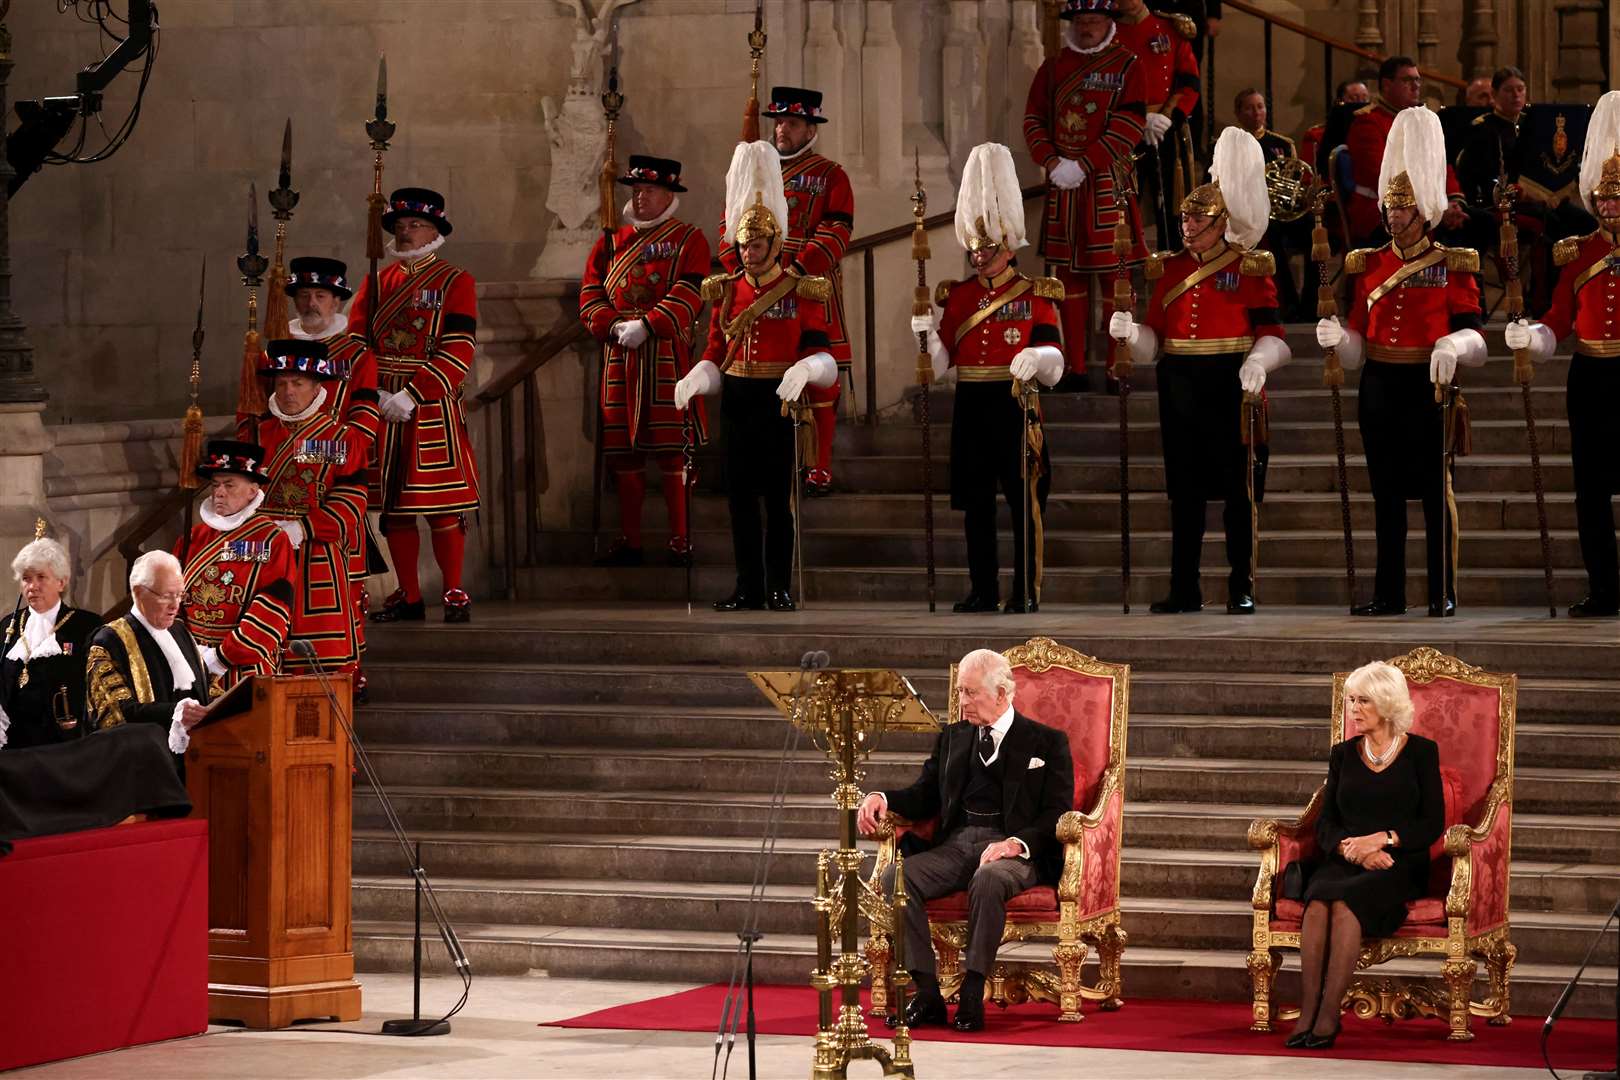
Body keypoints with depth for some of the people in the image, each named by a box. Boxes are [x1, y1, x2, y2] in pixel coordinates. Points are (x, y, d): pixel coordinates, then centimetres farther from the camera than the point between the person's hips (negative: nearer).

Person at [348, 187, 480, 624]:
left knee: (442, 506, -5)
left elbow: (458, 351, -10)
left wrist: (412, 395, -18)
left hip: (433, 408, -4)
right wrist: (374, 393, -11)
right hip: (382, 408, 4)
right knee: (392, 506, 6)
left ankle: (455, 594, 4)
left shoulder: (456, 283, -1)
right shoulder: (376, 284, 12)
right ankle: (407, 596, 13)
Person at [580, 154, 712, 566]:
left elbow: (688, 297, -10)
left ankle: (680, 542, 0)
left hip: (667, 358, -5)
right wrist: (615, 327, -9)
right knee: (623, 453, 6)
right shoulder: (612, 242, 16)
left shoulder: (689, 240, 3)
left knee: (671, 451, -6)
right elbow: (590, 295, 9)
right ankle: (628, 542, 13)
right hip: (619, 360, 5)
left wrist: (645, 327, -20)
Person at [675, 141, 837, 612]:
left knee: (779, 498, 0)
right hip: (737, 403, 4)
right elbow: (715, 354, 9)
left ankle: (779, 588, 6)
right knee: (740, 497, 5)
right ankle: (748, 587, 11)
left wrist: (803, 371, -28)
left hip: (780, 402, -4)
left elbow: (819, 354, -7)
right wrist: (693, 381, -9)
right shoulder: (726, 292, 8)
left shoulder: (802, 293, -4)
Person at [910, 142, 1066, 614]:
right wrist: (927, 333, -11)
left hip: (1016, 404, -4)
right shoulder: (957, 296, 11)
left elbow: (1052, 363, -6)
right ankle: (983, 589, 10)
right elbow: (941, 363, 8)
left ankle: (1026, 590, 2)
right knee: (976, 501, 5)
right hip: (971, 406, 4)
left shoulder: (1036, 295, 0)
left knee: (1025, 499, -3)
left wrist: (1036, 360, -29)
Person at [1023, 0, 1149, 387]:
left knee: (1114, 273, -3)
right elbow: (1033, 119, 8)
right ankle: (1074, 367, 13)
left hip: (1108, 184, -4)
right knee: (1068, 273, 7)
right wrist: (1052, 163, -9)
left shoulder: (1128, 66, -1)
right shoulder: (1052, 68, 12)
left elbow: (1129, 126, -10)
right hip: (1062, 183, 4)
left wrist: (1082, 166, -15)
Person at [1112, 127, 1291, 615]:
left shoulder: (1249, 268, -2)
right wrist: (1130, 333, -11)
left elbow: (1271, 334, -6)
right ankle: (1185, 589, 10)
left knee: (1236, 487, 0)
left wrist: (1257, 364, -26)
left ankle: (1242, 588, 6)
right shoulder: (1169, 268, 11)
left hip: (1230, 384, -4)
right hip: (1180, 386, 4)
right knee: (1184, 488, 6)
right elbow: (1153, 338, 10)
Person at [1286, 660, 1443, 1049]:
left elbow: (1432, 824, -2)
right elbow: (1325, 826, 10)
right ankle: (1307, 1013, -39)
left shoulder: (1421, 752, 5)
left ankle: (1328, 1015, -38)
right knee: (1318, 900, -33)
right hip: (1344, 862, 3)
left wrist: (1380, 839, -15)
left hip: (1400, 866, -3)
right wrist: (1352, 848, -12)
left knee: (1344, 901, -35)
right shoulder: (1343, 755, 16)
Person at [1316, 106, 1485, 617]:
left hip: (1429, 385, -4)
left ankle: (1443, 593, 4)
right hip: (1380, 389, 4)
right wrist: (1337, 339, -12)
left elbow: (1474, 337, -8)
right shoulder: (1368, 265, 10)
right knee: (1386, 492, 6)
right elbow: (1359, 347, 10)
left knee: (1435, 489, -1)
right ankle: (1389, 593, 11)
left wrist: (1452, 346, -30)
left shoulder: (1453, 266, -1)